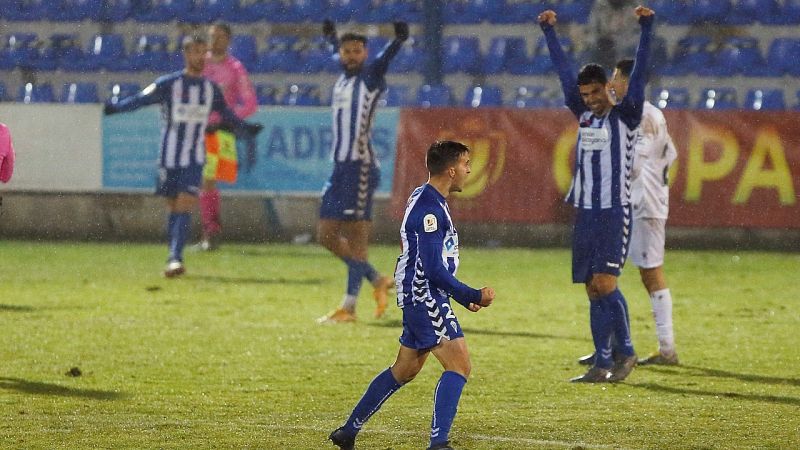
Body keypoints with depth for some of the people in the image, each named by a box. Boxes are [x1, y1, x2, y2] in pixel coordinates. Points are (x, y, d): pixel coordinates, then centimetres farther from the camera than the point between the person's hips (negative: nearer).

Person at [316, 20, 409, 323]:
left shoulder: (371, 76, -4)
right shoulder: (342, 79, 16)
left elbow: (389, 53, -24)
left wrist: (400, 35, -40)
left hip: (361, 166, -8)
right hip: (340, 165, 8)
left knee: (356, 235, -7)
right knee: (327, 235, 8)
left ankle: (349, 307, -6)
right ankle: (377, 281, 21)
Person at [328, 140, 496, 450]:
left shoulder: (428, 200, 15)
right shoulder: (429, 209, -19)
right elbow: (434, 269, -23)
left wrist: (465, 298, 18)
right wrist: (473, 296, -15)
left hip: (419, 298, 11)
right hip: (425, 296, -11)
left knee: (405, 370, 19)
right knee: (459, 364, -17)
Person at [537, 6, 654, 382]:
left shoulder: (626, 117, -1)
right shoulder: (584, 115, 13)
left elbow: (638, 74, -10)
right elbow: (564, 72, 19)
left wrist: (646, 29, -18)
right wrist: (549, 32, 21)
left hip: (615, 212, -6)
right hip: (586, 211, 6)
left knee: (605, 284, -14)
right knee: (593, 290, 4)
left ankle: (626, 352, -4)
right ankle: (602, 365, 8)